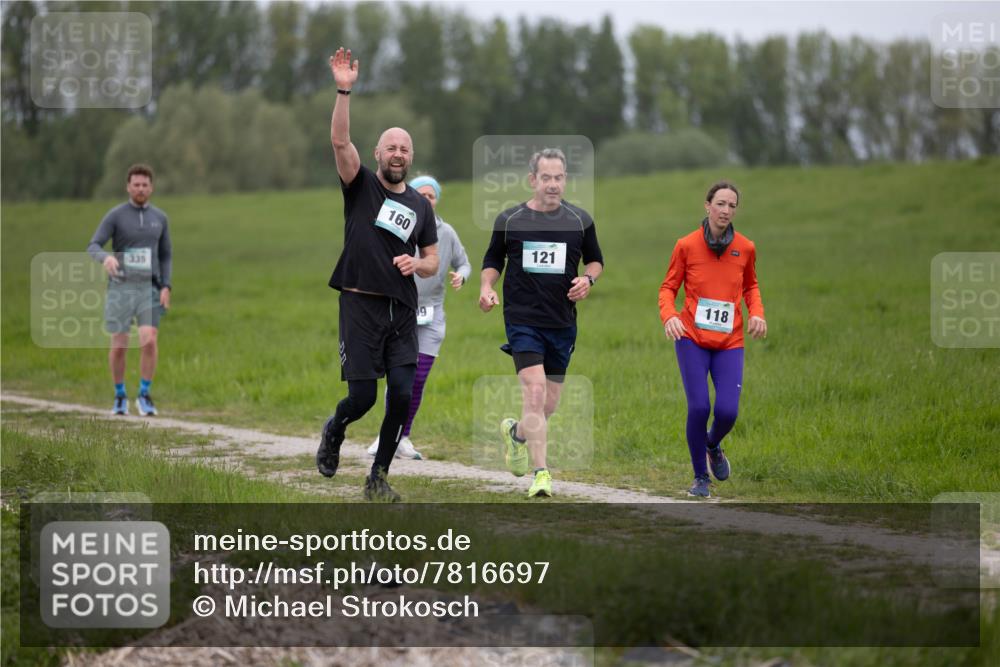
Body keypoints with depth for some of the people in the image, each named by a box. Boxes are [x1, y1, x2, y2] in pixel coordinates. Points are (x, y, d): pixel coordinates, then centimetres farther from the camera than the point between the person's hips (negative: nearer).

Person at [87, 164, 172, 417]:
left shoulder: (159, 218, 8)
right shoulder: (115, 215, -4)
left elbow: (165, 256, 14)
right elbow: (93, 248, -13)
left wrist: (165, 287, -2)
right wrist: (106, 258, -38)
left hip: (148, 289, 2)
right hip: (120, 289, -1)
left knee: (149, 341, -16)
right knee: (119, 347, 0)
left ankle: (144, 396, -2)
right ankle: (120, 396, 21)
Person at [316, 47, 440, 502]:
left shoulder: (420, 206, 14)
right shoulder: (361, 186, 3)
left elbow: (432, 261, 17)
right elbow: (340, 141, -14)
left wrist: (416, 264, -7)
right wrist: (344, 91, -25)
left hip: (402, 310, 4)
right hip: (361, 306, -3)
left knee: (402, 395, -7)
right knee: (362, 397, -7)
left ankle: (378, 478, 7)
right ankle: (334, 431, 29)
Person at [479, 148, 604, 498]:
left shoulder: (580, 220, 5)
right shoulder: (509, 220, 1)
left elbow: (595, 260, 17)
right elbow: (493, 261, 14)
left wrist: (587, 279, -4)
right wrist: (486, 287, -5)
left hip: (562, 322, 3)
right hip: (522, 320, -3)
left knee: (549, 403, 10)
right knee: (534, 391, -18)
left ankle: (517, 432, 43)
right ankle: (541, 473, -16)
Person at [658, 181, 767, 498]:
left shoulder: (745, 248, 3)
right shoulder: (687, 245, -2)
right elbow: (668, 288, 5)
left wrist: (757, 313, 1)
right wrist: (669, 316, -15)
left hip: (730, 342, 2)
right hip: (692, 338, -2)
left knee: (727, 411, -11)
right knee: (699, 407, -12)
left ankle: (713, 445, 27)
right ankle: (701, 477, 8)